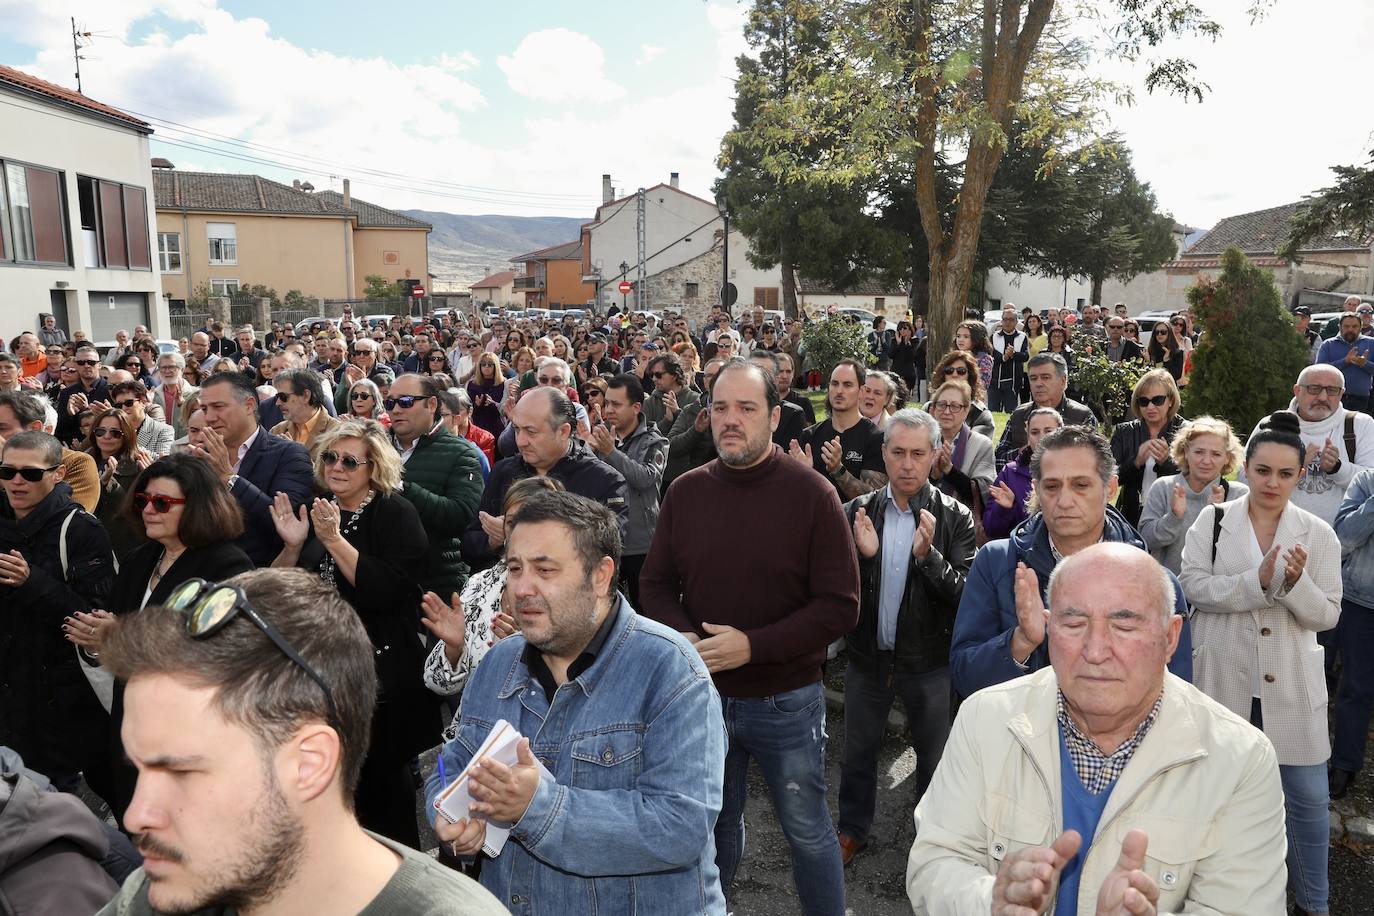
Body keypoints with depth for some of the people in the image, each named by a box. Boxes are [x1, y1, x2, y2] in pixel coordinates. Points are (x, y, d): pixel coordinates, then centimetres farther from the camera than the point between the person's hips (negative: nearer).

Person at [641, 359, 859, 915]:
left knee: (807, 832, 14)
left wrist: (752, 645, -24)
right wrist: (682, 638, -16)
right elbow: (655, 587, 5)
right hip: (704, 694, 3)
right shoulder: (685, 492, -2)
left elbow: (840, 607, -14)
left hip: (786, 700, -3)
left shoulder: (811, 494, -12)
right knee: (715, 826, 23)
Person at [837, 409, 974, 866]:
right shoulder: (857, 511, -5)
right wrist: (861, 554, -25)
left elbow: (964, 596, -16)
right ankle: (853, 829, 41)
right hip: (868, 654, 2)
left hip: (927, 661, -2)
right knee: (858, 751, 19)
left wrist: (928, 555, -31)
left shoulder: (954, 517, -10)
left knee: (933, 756, 16)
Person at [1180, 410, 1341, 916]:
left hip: (1291, 684, 1)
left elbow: (1326, 615, -2)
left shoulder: (1317, 534, -1)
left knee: (1308, 797, 7)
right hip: (1224, 679, 0)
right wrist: (1259, 581, -23)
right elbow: (1193, 585, -12)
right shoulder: (1213, 521, -2)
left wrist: (1296, 583, -21)